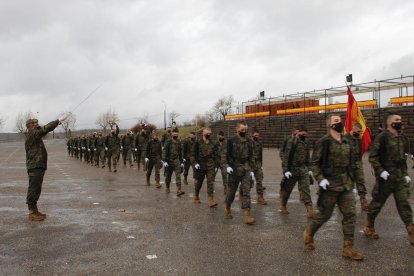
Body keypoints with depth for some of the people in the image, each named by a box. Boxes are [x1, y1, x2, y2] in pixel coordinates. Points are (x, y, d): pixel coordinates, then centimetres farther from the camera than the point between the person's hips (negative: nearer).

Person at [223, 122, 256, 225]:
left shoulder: (248, 141, 8)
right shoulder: (231, 141, -3)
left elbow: (250, 156, 14)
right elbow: (227, 154, -4)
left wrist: (251, 169, 12)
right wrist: (228, 165, -17)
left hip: (246, 169, 3)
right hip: (234, 169, -3)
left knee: (246, 192, -7)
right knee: (231, 191, 7)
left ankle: (246, 215, -8)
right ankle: (227, 209, 32)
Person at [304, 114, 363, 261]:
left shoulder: (347, 143, 10)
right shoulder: (323, 142, -10)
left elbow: (348, 164, 18)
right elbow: (314, 163, -10)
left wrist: (351, 181, 17)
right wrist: (320, 179, -22)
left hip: (346, 185, 6)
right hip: (330, 186, -6)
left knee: (350, 215, 2)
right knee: (324, 214, 5)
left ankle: (348, 248, 10)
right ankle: (308, 233, 31)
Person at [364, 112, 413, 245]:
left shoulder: (403, 138, 10)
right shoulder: (382, 137, -12)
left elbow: (403, 157, 19)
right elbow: (372, 156, -13)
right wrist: (380, 171, -20)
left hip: (400, 178, 6)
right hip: (385, 178, -6)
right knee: (377, 203, 7)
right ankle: (369, 228, 25)